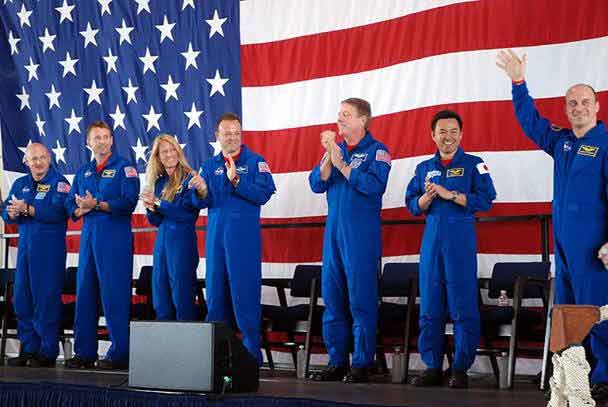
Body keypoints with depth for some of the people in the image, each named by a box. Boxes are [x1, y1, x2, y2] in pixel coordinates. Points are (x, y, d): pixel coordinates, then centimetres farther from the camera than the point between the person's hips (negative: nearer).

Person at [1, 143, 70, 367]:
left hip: (49, 248, -6)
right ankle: (28, 350, 13)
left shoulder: (59, 182, -2)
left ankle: (47, 353, 0)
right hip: (25, 246, 6)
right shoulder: (20, 184, 17)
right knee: (22, 298, 5)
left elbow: (58, 211, -18)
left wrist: (26, 209, -18)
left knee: (47, 299, -5)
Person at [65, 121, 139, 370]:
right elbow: (71, 206, 14)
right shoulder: (83, 172, 18)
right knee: (84, 292, 5)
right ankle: (84, 352, 11)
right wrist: (82, 209, -8)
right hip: (88, 235, 6)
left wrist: (97, 205, -18)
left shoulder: (124, 169, 0)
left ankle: (120, 354, -3)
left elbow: (129, 202, -12)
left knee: (115, 293, -7)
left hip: (115, 236, -6)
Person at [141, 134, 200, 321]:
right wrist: (151, 208, -4)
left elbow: (188, 213, -15)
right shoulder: (159, 182, 15)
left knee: (182, 298, -5)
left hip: (182, 241, -7)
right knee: (160, 300, 8)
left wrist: (158, 203, -12)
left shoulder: (189, 178, -5)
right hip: (161, 242, 7)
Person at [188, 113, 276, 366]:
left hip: (244, 236, -4)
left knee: (245, 293, -7)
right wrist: (201, 192, -15)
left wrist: (236, 181, -22)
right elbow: (201, 203, 6)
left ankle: (252, 352, -3)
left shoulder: (255, 162, 2)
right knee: (215, 292, 6)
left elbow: (264, 194, -12)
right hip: (215, 235, 4)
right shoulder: (210, 166, 14)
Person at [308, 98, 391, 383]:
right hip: (333, 230, 6)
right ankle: (337, 362, 13)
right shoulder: (334, 149, 14)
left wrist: (341, 163, -15)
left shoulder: (376, 150, -3)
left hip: (362, 234, -6)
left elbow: (374, 185, -17)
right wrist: (329, 156, -9)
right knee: (332, 297, 7)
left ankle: (362, 365, 1)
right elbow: (317, 184, 5)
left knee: (361, 299, -5)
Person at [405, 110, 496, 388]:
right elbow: (413, 206, 13)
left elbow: (485, 200, -8)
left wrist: (449, 194, -13)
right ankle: (432, 367, 9)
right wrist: (428, 196, -8)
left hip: (461, 239, -4)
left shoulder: (473, 165, 4)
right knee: (429, 308, 3)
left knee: (463, 307, -5)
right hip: (431, 240, 4)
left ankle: (460, 369, 0)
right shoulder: (424, 168, 16)